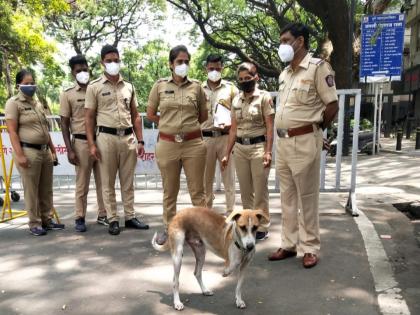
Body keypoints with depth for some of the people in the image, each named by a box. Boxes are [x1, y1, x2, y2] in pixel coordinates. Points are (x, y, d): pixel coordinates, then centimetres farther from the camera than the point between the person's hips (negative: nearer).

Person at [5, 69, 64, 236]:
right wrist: (19, 154, -17)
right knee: (31, 190, 0)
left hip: (45, 150, 7)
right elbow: (12, 131, -10)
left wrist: (53, 150, 17)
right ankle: (34, 224, 10)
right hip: (28, 151, -7)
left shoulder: (38, 104, 17)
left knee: (46, 189, 10)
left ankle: (46, 219, 21)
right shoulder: (13, 103, -3)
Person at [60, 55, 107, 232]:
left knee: (103, 182, 7)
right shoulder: (67, 94, 2)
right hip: (81, 142, -2)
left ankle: (103, 215, 18)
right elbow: (64, 124, 1)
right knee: (82, 183, 4)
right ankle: (80, 218, 15)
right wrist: (69, 149, -7)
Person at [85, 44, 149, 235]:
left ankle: (130, 217, 18)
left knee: (128, 181, 9)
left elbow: (135, 116, 13)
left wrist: (140, 141, 7)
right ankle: (113, 220, 12)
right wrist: (91, 144, -8)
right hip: (106, 137, -3)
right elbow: (89, 118, 0)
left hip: (128, 137, 3)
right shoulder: (94, 87, 2)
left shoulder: (129, 87, 12)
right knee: (108, 182, 3)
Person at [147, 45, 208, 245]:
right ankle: (168, 228, 27)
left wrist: (188, 125, 10)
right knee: (169, 191, 12)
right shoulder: (159, 86, 4)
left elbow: (203, 116, 14)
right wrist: (169, 124, 8)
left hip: (193, 144, 0)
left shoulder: (196, 86, 5)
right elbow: (150, 115, 10)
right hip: (167, 144, 1)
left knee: (197, 190, 5)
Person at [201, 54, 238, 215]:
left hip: (226, 137, -1)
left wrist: (231, 125, -12)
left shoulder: (230, 88, 5)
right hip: (205, 138, 2)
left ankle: (231, 212, 10)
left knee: (229, 177, 1)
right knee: (206, 177, 9)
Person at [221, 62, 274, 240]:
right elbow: (234, 129, 13)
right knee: (245, 190, 10)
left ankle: (261, 227, 12)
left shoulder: (264, 97, -3)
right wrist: (227, 154, 10)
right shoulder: (236, 100, 11)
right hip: (240, 148, 5)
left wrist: (268, 151, -15)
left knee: (260, 190, 1)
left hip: (258, 147, -5)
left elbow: (270, 127, -7)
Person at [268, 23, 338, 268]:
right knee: (288, 198, 13)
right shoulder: (284, 74, 15)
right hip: (283, 142, 8)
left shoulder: (318, 67, -8)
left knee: (307, 198, 1)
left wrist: (313, 129, 1)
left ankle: (311, 248, 15)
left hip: (305, 142, -7)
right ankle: (289, 244, 24)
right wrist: (284, 135, 11)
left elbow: (332, 106, -8)